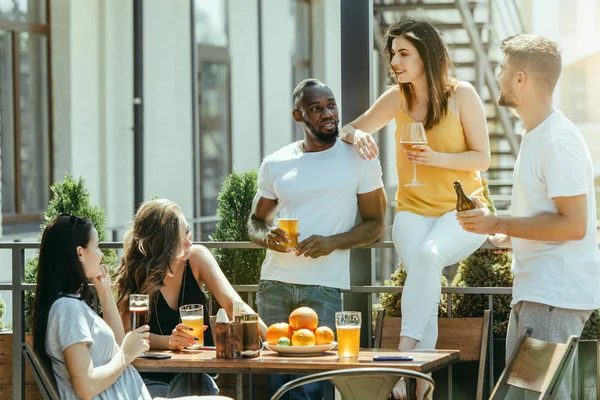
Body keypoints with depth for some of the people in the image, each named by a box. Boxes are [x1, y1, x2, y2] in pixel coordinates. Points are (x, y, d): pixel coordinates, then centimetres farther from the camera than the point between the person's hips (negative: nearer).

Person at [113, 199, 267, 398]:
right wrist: (168, 341, -31)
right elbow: (128, 331, -14)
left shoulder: (197, 257, -7)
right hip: (152, 379, -2)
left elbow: (233, 304, -14)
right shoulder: (134, 274, -12)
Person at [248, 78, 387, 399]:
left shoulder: (358, 159, 2)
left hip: (323, 287, -3)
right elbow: (255, 222, 18)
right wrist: (267, 237, -7)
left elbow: (375, 225, 3)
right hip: (274, 284, 3)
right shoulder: (276, 164, 9)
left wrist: (332, 242, -14)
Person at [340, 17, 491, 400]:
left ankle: (405, 353, -34)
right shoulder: (397, 98, 3)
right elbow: (350, 128, 11)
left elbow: (482, 158, -4)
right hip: (413, 210, 2)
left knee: (428, 255, -35)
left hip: (462, 210, -2)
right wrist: (357, 135, -14)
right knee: (426, 282, -24)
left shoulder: (462, 95, -6)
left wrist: (439, 158, -21)